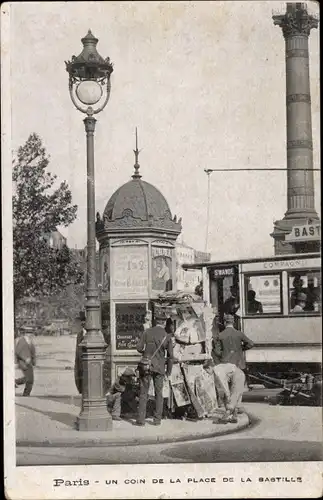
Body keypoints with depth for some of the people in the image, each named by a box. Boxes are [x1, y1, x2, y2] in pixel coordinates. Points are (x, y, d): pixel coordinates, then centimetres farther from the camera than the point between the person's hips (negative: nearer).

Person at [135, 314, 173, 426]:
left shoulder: (147, 332, -3)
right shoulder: (167, 336, 0)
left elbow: (139, 347, -7)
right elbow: (170, 355, 3)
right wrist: (169, 371, 13)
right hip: (159, 368, 1)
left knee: (143, 393, 4)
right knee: (159, 394, 11)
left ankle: (141, 419, 0)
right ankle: (157, 419, 10)